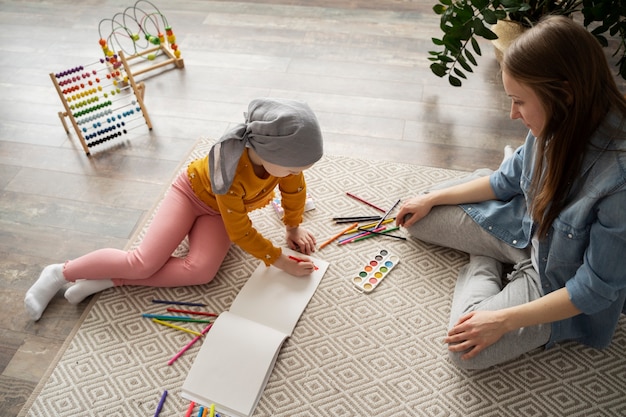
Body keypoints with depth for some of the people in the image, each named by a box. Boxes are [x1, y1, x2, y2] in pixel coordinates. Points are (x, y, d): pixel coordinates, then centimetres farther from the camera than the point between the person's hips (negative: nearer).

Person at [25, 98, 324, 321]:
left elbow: (295, 188, -6)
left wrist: (294, 226, 3)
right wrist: (281, 261, -23)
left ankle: (110, 280, -11)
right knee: (143, 263, -17)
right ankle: (62, 273, 7)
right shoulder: (230, 172, -41)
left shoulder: (285, 151, -29)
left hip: (220, 211, 5)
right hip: (192, 191, -4)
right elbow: (241, 232, -29)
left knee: (201, 270, -23)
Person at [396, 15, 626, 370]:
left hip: (561, 282, -5)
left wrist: (504, 320, -25)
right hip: (525, 225, 5)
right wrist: (433, 199, 5)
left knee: (469, 351, -18)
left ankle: (483, 265, 6)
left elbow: (596, 288, -26)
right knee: (419, 219, 1)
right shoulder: (561, 122, -17)